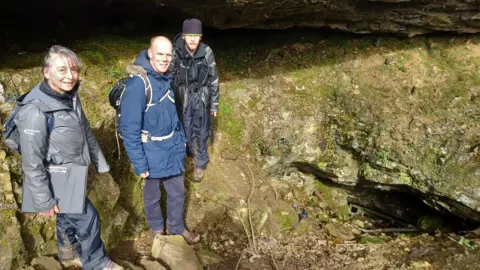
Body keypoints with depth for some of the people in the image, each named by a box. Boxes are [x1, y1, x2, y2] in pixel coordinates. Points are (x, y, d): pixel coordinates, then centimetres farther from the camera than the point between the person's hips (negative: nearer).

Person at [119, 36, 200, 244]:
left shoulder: (168, 78, -1)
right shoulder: (137, 83, -24)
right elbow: (129, 127, -23)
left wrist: (182, 138, 14)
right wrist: (139, 163, -21)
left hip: (173, 148, 6)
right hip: (152, 152, -6)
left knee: (177, 192, 19)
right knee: (152, 195, 18)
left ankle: (176, 228, 42)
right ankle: (157, 229, 43)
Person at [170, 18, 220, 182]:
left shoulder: (207, 52, -14)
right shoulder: (175, 52, -16)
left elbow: (214, 79, -3)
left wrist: (214, 104, 1)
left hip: (202, 98, 0)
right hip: (183, 98, 0)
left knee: (202, 132, 9)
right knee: (186, 130, 14)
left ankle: (201, 164, 27)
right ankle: (191, 151, 43)